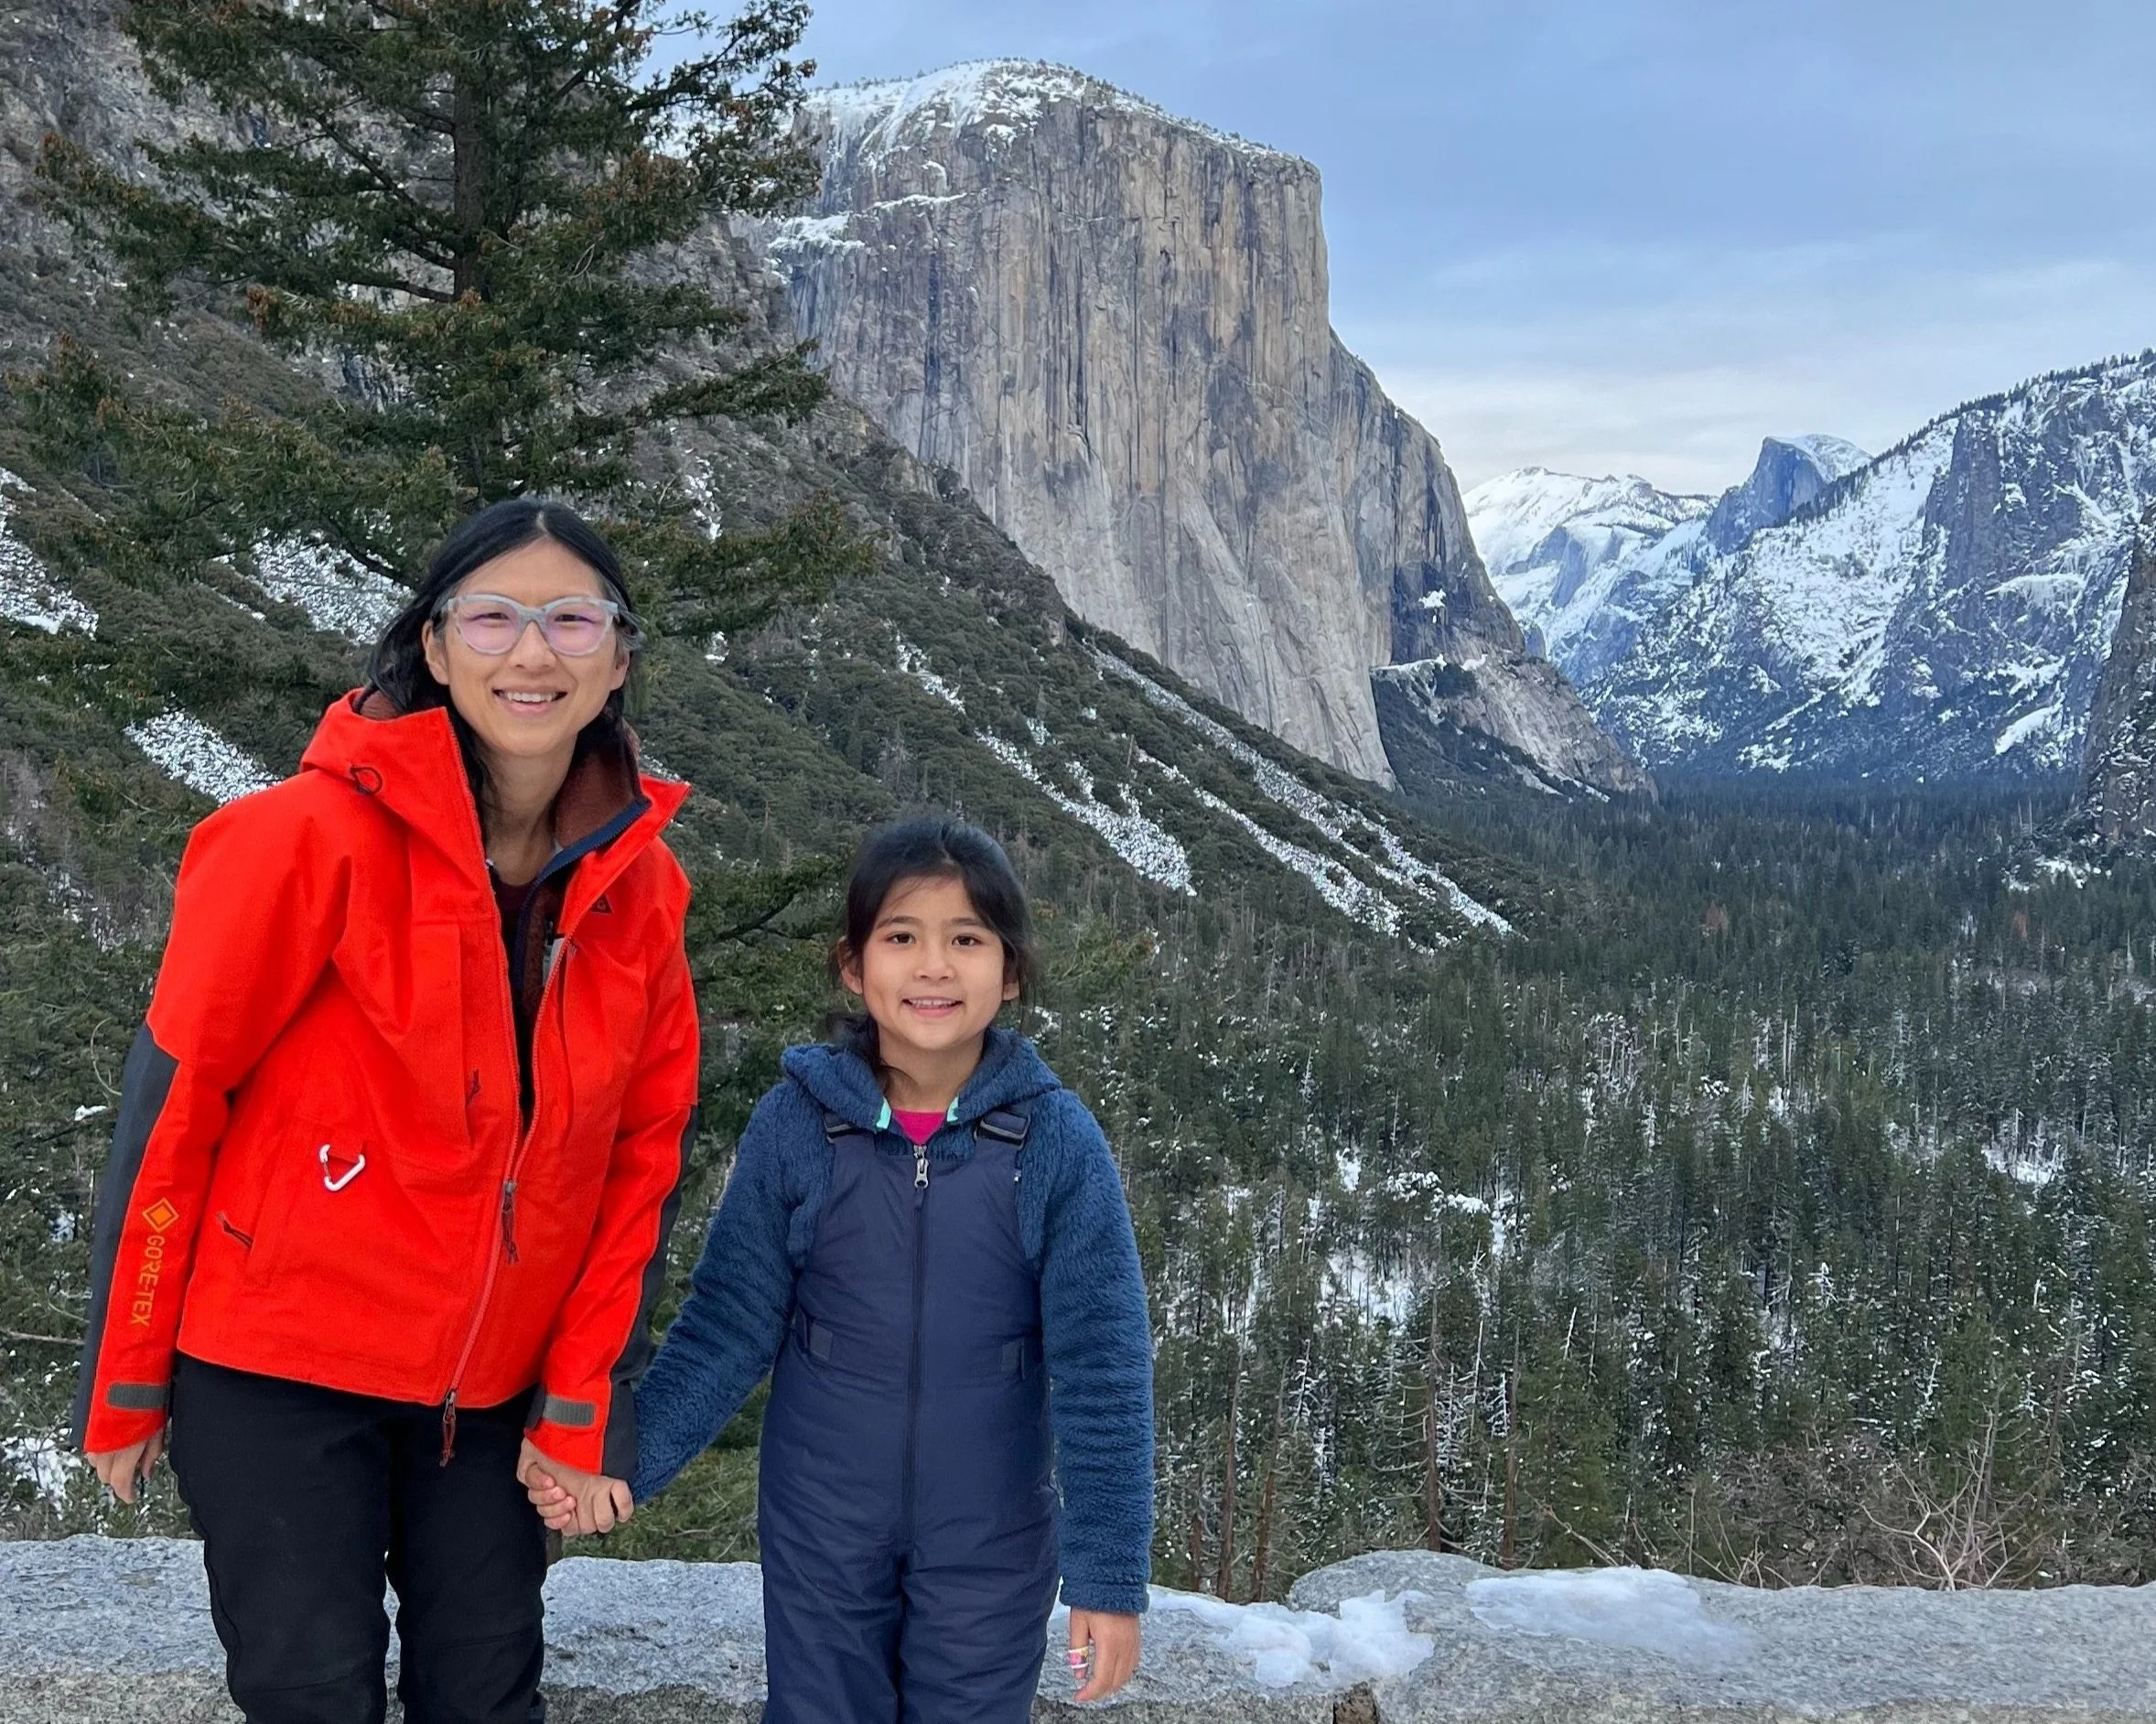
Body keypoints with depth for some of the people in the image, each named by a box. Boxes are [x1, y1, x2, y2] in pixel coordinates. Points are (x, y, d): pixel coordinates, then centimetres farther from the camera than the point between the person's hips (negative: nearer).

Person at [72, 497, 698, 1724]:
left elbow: (647, 1144, 2)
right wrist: (126, 1385, -5)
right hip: (278, 1360, -4)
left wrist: (585, 1405, -1)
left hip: (494, 1380, 4)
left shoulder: (641, 882, -2)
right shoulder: (321, 835, -16)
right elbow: (176, 1094, -11)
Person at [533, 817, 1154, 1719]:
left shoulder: (1059, 1143, -12)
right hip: (819, 1529, 1)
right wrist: (621, 1456, -14)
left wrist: (1110, 1573, -11)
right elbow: (728, 1323, -3)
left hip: (990, 1542, -1)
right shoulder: (794, 1126, -10)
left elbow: (1103, 1367, -10)